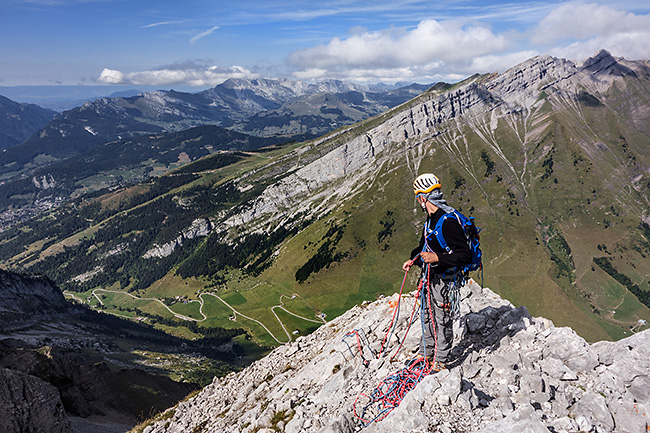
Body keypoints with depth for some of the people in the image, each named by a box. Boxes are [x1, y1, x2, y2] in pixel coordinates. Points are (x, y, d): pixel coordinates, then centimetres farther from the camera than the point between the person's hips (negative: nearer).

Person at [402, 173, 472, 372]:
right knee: (427, 314, 20)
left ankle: (441, 361, 23)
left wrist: (437, 258, -31)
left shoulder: (449, 222, -26)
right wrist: (413, 260, 12)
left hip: (444, 278, -9)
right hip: (430, 275, 9)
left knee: (442, 318, 6)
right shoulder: (431, 217, 4)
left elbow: (465, 256, -26)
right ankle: (426, 354, 37)